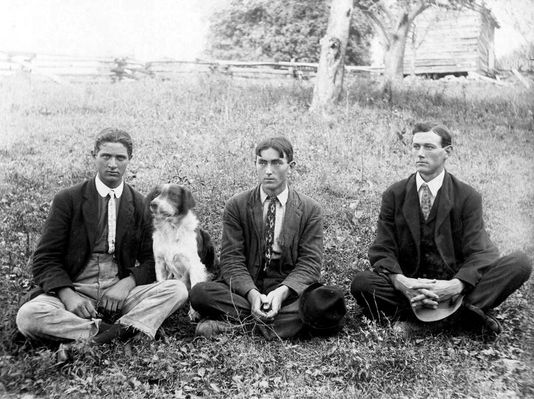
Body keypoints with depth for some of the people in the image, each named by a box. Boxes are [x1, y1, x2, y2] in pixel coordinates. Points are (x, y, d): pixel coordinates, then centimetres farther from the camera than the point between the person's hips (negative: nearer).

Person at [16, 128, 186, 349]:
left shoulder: (140, 205, 7)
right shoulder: (67, 200, 2)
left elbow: (152, 260, 7)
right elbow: (45, 259, -1)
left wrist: (128, 283, -14)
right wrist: (67, 295, -19)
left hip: (121, 292, 1)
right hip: (75, 291, -1)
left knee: (177, 289, -22)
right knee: (27, 316, -31)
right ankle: (123, 333, -32)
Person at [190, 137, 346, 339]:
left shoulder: (310, 209, 1)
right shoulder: (236, 206, 1)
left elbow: (310, 262, -4)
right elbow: (231, 260, -4)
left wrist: (282, 291, -23)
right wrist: (252, 294, -23)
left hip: (289, 289, 0)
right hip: (246, 288, 1)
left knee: (327, 302, -30)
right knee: (200, 293, -26)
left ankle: (235, 321, -24)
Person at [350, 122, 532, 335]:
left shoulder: (468, 197, -1)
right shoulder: (394, 195, 2)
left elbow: (477, 253, -6)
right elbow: (382, 250, -3)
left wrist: (456, 285, -27)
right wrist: (401, 282, -25)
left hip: (453, 286, 0)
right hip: (410, 284, 0)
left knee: (520, 263, -21)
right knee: (361, 283, -27)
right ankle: (461, 312, -28)